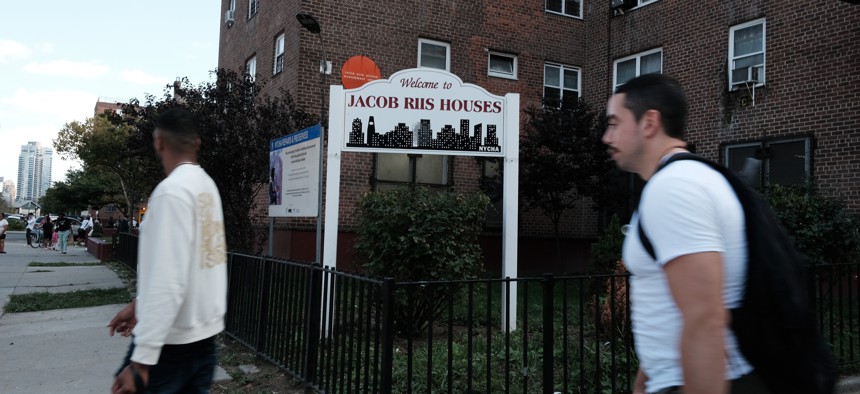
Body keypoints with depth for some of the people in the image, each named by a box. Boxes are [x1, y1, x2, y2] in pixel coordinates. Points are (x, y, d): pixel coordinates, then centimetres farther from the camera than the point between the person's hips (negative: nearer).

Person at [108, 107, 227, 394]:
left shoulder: (172, 190, -17)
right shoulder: (207, 185, 8)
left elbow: (168, 280, -24)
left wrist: (141, 359, -22)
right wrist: (139, 305, 24)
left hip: (171, 341, -8)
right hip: (204, 333, 8)